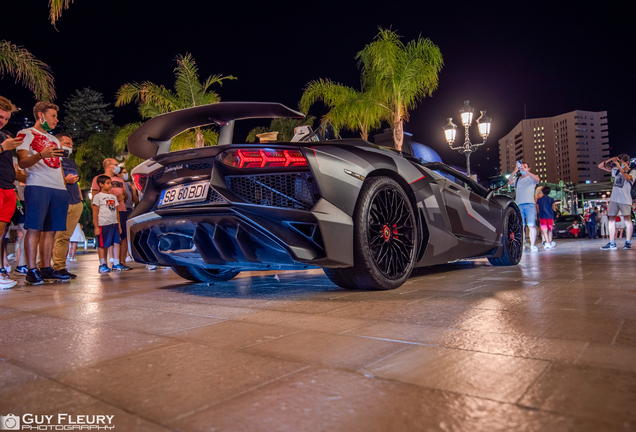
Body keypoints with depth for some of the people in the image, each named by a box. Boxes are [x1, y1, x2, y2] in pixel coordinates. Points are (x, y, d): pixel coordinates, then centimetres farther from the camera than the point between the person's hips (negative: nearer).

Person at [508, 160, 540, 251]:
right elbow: (509, 182, 2)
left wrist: (525, 171, -16)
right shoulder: (517, 179, 20)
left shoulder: (531, 178, 12)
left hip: (530, 204, -3)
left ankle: (532, 245, -8)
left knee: (532, 226, -9)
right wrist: (515, 171, -8)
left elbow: (537, 179, -11)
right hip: (519, 205, 3)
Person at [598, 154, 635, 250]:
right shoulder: (616, 171, 16)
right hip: (614, 199, 5)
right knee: (611, 219, 0)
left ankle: (628, 242, 0)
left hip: (625, 200, -5)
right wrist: (610, 160, 1)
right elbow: (600, 166, 17)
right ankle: (612, 243, 1)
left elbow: (628, 178, -21)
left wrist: (620, 167, -17)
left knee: (627, 220, -4)